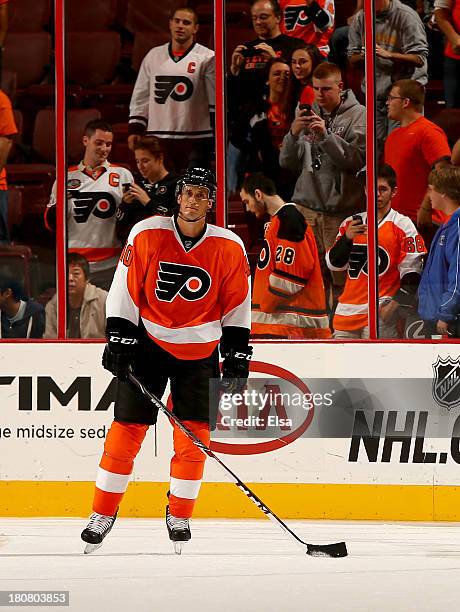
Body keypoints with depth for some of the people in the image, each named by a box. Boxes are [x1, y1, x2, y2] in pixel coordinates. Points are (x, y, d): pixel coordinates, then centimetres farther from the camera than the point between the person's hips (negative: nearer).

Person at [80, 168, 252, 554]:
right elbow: (125, 291, -5)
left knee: (194, 434, -2)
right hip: (149, 343, -1)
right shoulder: (146, 235, -10)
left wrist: (237, 355, 0)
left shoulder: (229, 247, -7)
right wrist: (118, 339, -10)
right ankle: (102, 515, 8)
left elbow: (237, 305, 2)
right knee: (127, 429, -2)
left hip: (199, 350, 1)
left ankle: (179, 515, 15)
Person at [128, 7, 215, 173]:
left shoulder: (207, 58, -2)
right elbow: (140, 96, 16)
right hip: (158, 138, 4)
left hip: (195, 140, -4)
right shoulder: (153, 56, 12)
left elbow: (216, 100, -2)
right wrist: (135, 130, 10)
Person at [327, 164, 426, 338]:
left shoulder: (403, 225, -1)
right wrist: (347, 237, -9)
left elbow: (412, 273, -4)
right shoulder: (351, 223, 14)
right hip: (348, 309, 6)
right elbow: (334, 264, 8)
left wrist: (394, 305, -13)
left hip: (381, 308, -5)